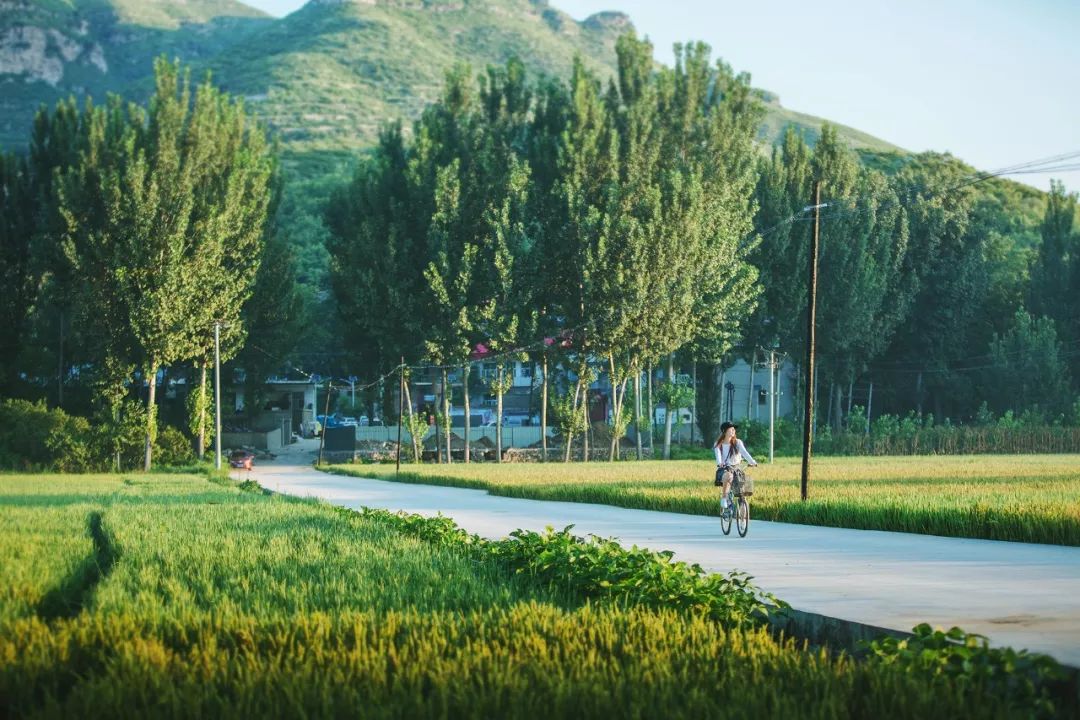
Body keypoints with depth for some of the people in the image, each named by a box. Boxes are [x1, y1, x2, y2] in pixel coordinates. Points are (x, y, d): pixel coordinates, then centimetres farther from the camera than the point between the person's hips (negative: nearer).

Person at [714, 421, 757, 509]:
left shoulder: (737, 442, 5)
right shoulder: (718, 444, 4)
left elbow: (744, 452, -11)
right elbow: (718, 455, -15)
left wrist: (752, 461, -30)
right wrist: (719, 463, -38)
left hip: (736, 468, 2)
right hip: (723, 469, -2)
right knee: (728, 476, -37)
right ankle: (724, 497, -23)